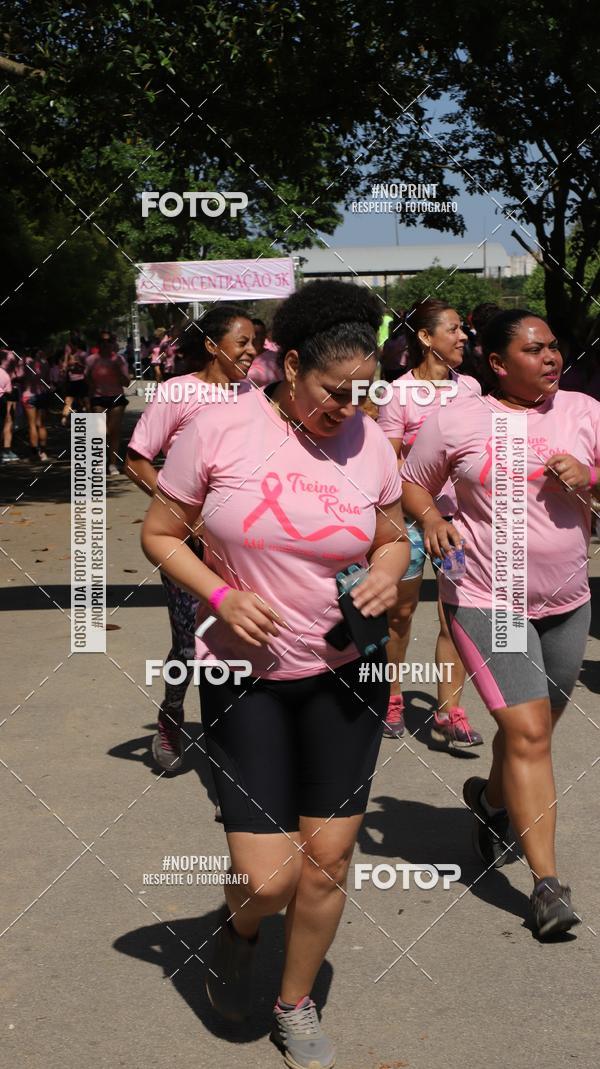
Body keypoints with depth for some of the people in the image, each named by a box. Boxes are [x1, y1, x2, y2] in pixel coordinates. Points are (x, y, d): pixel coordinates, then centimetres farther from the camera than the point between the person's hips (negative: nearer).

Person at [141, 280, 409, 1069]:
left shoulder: (369, 443, -3)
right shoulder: (219, 430, -11)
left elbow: (393, 539, 12)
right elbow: (160, 534, -2)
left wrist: (386, 574, -10)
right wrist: (220, 594, -18)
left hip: (346, 675, 3)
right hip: (246, 675, -3)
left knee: (329, 857, 9)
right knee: (267, 878, -6)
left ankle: (296, 1006, 35)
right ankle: (239, 932, 33)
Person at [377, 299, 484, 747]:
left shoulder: (469, 387, 6)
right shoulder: (399, 394, -7)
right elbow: (389, 465, -6)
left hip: (459, 514, 3)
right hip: (412, 514, -3)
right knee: (401, 612, 11)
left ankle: (449, 712, 7)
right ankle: (392, 697, 29)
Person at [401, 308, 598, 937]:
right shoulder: (455, 421, -4)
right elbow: (412, 484, 7)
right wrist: (431, 520, -13)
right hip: (485, 599, -4)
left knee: (531, 729, 17)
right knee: (527, 733, -12)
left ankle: (492, 800, 49)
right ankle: (546, 881, -4)